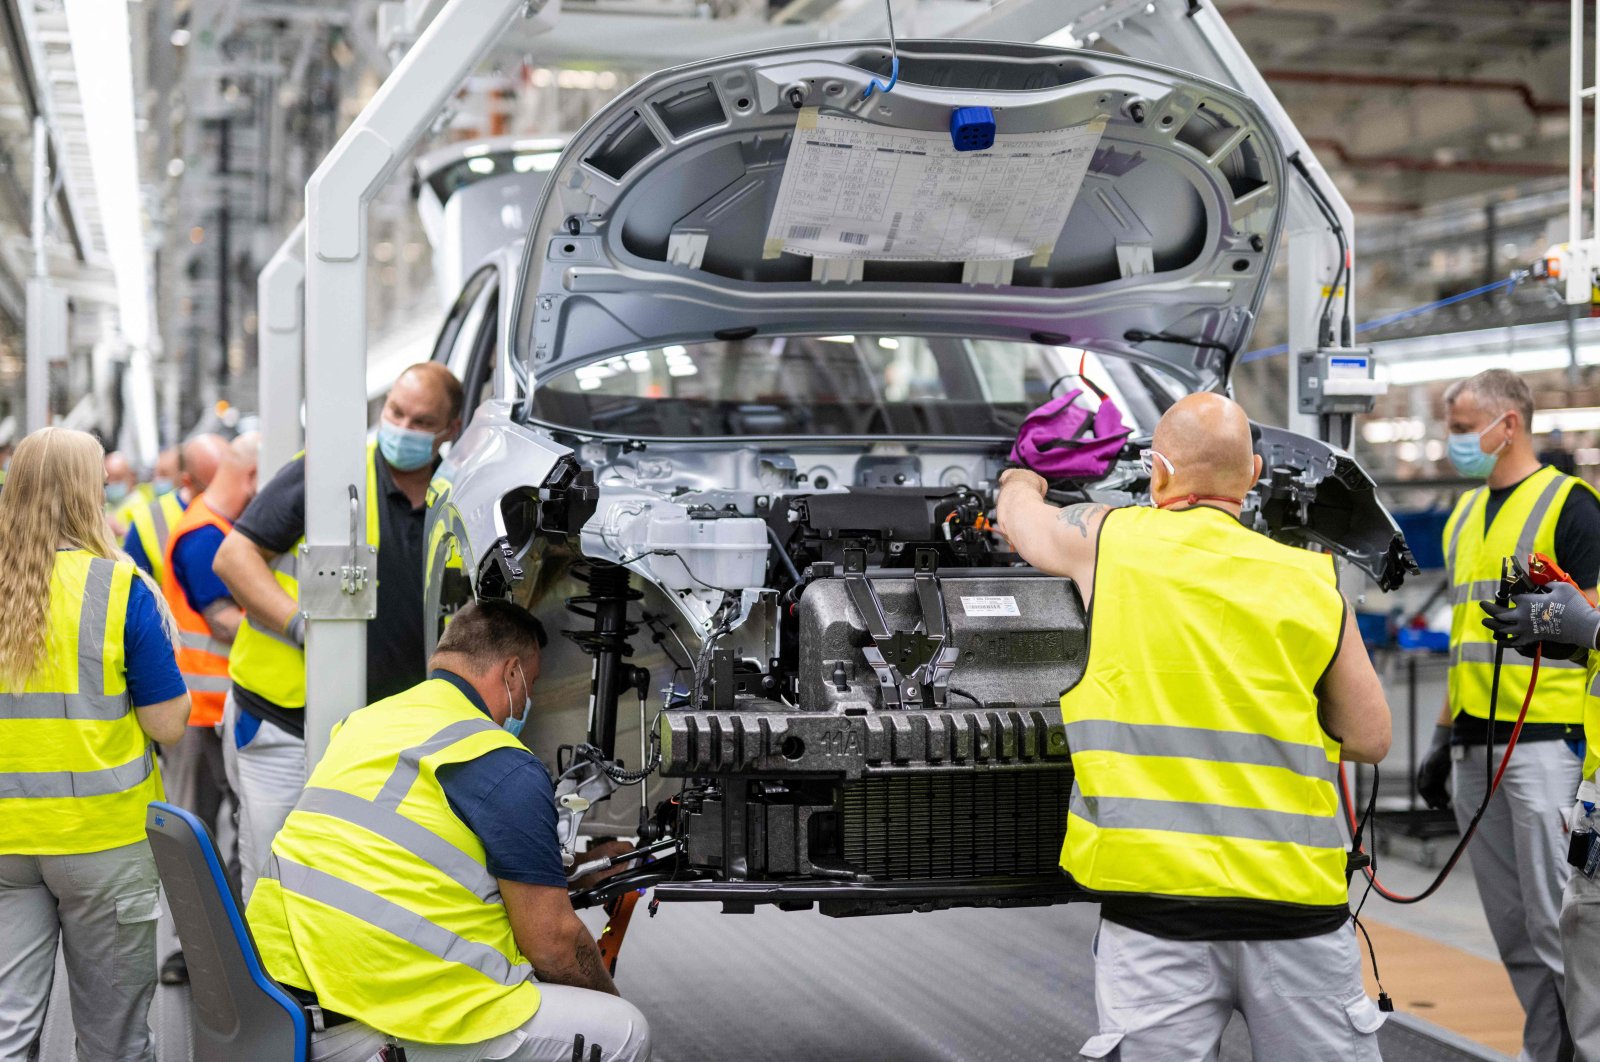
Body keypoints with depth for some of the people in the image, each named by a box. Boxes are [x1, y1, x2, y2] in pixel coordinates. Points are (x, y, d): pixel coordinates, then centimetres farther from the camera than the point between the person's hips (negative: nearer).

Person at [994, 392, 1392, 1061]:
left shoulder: (1109, 541, 4)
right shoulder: (1313, 581, 7)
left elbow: (1019, 520, 26)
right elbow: (1370, 738, 11)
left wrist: (1019, 485, 49)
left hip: (1156, 907, -2)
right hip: (1296, 903, 2)